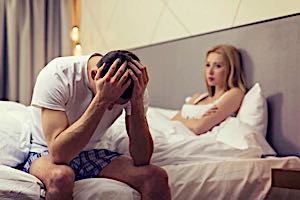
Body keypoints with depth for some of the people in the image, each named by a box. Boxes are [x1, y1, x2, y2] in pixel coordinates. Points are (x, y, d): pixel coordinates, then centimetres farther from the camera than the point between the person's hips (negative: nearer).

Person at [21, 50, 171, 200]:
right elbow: (58, 154, -36)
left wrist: (137, 101, -32)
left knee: (156, 177, -21)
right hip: (45, 154, -2)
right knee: (60, 176, -38)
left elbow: (142, 160, -20)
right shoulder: (56, 75, -27)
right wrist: (101, 100, -40)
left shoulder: (134, 86, -16)